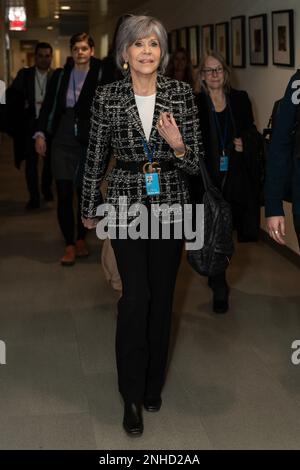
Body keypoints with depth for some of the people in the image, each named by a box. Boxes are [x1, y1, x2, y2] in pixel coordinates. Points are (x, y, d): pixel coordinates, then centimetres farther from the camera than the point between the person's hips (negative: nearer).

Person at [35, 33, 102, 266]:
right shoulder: (60, 75, 5)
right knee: (64, 192, -2)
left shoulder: (100, 76, -2)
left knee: (85, 192, 9)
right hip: (63, 139, 1)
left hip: (90, 139, -1)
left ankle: (81, 238, 26)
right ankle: (69, 245, 5)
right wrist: (40, 133, -1)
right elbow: (48, 105, 5)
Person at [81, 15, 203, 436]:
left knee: (162, 297, 9)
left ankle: (153, 384, 27)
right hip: (126, 206, -1)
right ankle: (132, 395, 5)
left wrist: (178, 147, -23)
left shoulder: (181, 94, -4)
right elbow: (96, 159, 6)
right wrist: (89, 209, 13)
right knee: (136, 295, -9)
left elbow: (194, 164, -2)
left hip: (171, 205, 2)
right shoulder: (108, 98, -4)